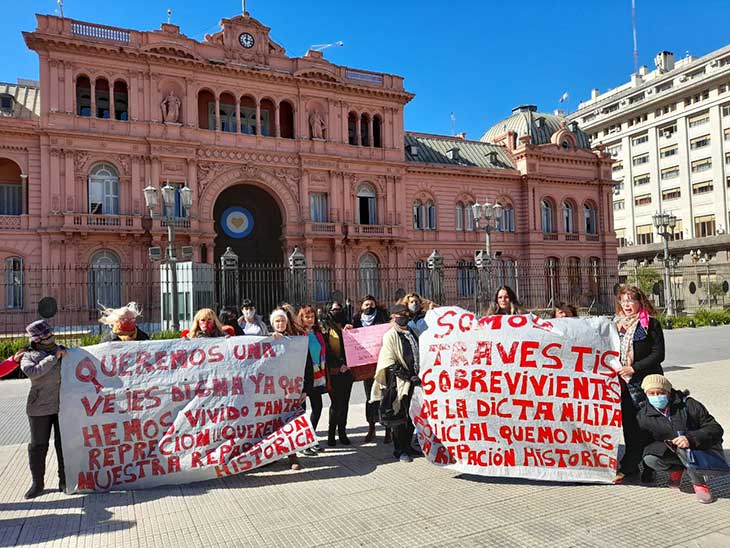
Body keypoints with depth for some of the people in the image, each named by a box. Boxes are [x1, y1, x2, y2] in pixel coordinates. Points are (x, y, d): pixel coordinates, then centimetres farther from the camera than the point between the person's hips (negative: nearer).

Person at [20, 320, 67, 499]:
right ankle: (37, 483, 21)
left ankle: (64, 481, 17)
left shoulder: (63, 351, 12)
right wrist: (54, 357, -19)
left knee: (64, 444, 6)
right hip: (40, 409, -2)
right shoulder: (29, 356, 3)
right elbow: (32, 372, -20)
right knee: (38, 446, 6)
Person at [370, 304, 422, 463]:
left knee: (412, 415, 12)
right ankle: (399, 450, 12)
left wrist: (417, 375, 10)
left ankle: (407, 445, 26)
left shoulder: (411, 333, 12)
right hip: (398, 381, -6)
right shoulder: (390, 335, -8)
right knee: (399, 416, 1)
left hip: (413, 380, 6)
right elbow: (390, 362, -14)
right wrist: (409, 377, -17)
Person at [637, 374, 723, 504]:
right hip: (671, 451, 2)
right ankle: (678, 469, 7)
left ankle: (699, 483, -1)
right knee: (650, 458, -28)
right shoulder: (643, 416, -9)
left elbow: (716, 429, -16)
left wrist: (691, 439, -33)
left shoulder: (688, 404, -15)